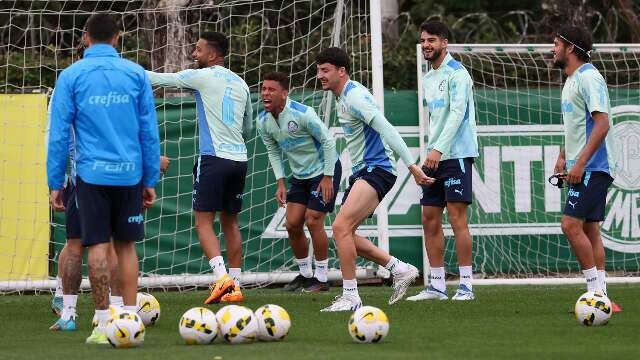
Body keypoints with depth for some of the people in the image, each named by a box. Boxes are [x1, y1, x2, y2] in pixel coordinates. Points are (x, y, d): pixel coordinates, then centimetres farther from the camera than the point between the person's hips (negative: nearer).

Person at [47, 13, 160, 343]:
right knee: (126, 245, 9)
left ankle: (104, 323, -2)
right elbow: (149, 132, 6)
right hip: (129, 173, 2)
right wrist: (150, 180, 12)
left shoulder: (71, 76, 1)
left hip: (92, 173, -2)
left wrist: (55, 183, 3)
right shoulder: (136, 74, 5)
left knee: (98, 245, 0)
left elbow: (59, 134, -1)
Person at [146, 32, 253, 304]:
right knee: (230, 223, 12)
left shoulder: (203, 76, -4)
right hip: (239, 159, 6)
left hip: (214, 158, -6)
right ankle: (235, 286, 10)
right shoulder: (240, 83, 15)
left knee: (203, 222, -4)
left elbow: (160, 79, 2)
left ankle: (221, 277, -21)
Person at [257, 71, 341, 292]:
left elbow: (328, 141, -19)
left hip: (323, 170, -7)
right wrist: (280, 183, 1)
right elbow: (273, 151, 9)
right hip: (300, 175, 7)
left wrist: (328, 177, -19)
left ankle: (321, 278, 1)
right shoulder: (263, 121, -6)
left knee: (313, 222, -11)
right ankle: (304, 274, 20)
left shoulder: (302, 114, -26)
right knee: (292, 224, 2)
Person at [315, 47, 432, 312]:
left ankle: (350, 297, -17)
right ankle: (400, 269, 15)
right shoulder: (342, 98, 16)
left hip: (376, 170, -11)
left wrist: (411, 165, -27)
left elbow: (385, 129, -23)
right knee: (344, 233, 7)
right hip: (361, 171, 11)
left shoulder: (354, 96, -16)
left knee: (341, 227, -20)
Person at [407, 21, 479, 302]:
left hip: (456, 154, -9)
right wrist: (430, 152, 15)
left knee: (457, 218, -10)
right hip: (435, 156, 9)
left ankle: (466, 286, -8)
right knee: (430, 220, 5)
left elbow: (457, 113, -17)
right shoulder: (428, 79, 18)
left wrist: (438, 149, -24)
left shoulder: (456, 73, -8)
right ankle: (437, 286, 9)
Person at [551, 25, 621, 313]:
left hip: (593, 167, -10)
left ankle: (597, 293, -11)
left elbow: (602, 124, -22)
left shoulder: (588, 78, -14)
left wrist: (579, 163, -24)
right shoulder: (571, 81, 17)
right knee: (589, 230, 7)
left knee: (571, 225, -15)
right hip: (583, 168, 10)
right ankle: (600, 297, 7)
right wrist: (563, 156, 18)